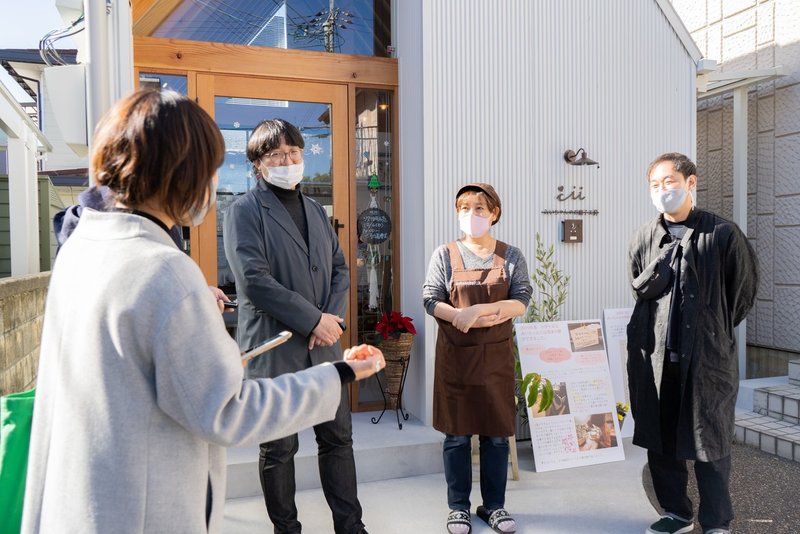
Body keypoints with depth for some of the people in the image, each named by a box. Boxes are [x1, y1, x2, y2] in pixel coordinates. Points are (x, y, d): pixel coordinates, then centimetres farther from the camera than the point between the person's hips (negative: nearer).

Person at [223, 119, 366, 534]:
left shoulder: (316, 211, 15)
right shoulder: (244, 211, -6)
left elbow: (340, 269, 13)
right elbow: (254, 281, -16)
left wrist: (333, 319, -5)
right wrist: (313, 320, -15)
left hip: (324, 345, 6)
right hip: (275, 350, -5)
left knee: (338, 439, 12)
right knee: (278, 450, 9)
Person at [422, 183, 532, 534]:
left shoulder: (511, 256, 2)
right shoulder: (445, 255, 1)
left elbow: (521, 302, -7)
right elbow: (431, 300, -6)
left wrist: (478, 310, -21)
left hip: (496, 356, 1)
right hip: (455, 356, -1)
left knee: (496, 434, 9)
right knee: (457, 435, 7)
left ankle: (494, 505, 25)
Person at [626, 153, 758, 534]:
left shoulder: (723, 234, -5)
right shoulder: (644, 239, 4)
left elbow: (744, 288, 6)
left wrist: (716, 331, 11)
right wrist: (657, 329, 10)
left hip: (707, 358, -4)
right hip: (653, 357, 4)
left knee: (710, 443, 6)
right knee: (658, 439, 12)